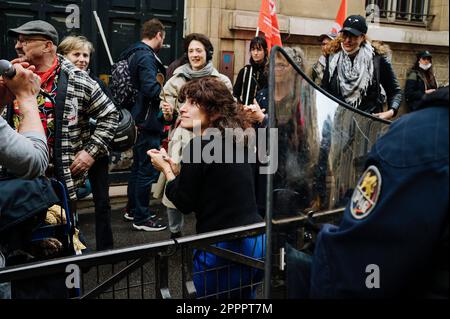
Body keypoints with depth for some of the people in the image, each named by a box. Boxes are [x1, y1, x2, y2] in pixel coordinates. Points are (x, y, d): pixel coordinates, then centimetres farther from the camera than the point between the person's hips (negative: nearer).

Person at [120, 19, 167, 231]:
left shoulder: (133, 54, 15)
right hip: (147, 122, -10)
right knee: (148, 170, -2)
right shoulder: (146, 57, -16)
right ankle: (141, 218, 6)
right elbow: (151, 89, -26)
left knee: (138, 166, 19)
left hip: (138, 120, 10)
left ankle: (132, 209, 31)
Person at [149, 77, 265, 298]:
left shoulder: (199, 146, -17)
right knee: (241, 296, 28)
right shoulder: (234, 140, 9)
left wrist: (166, 170, 5)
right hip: (257, 241, 8)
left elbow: (184, 203, -9)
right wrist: (177, 169, 12)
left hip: (223, 249, -8)